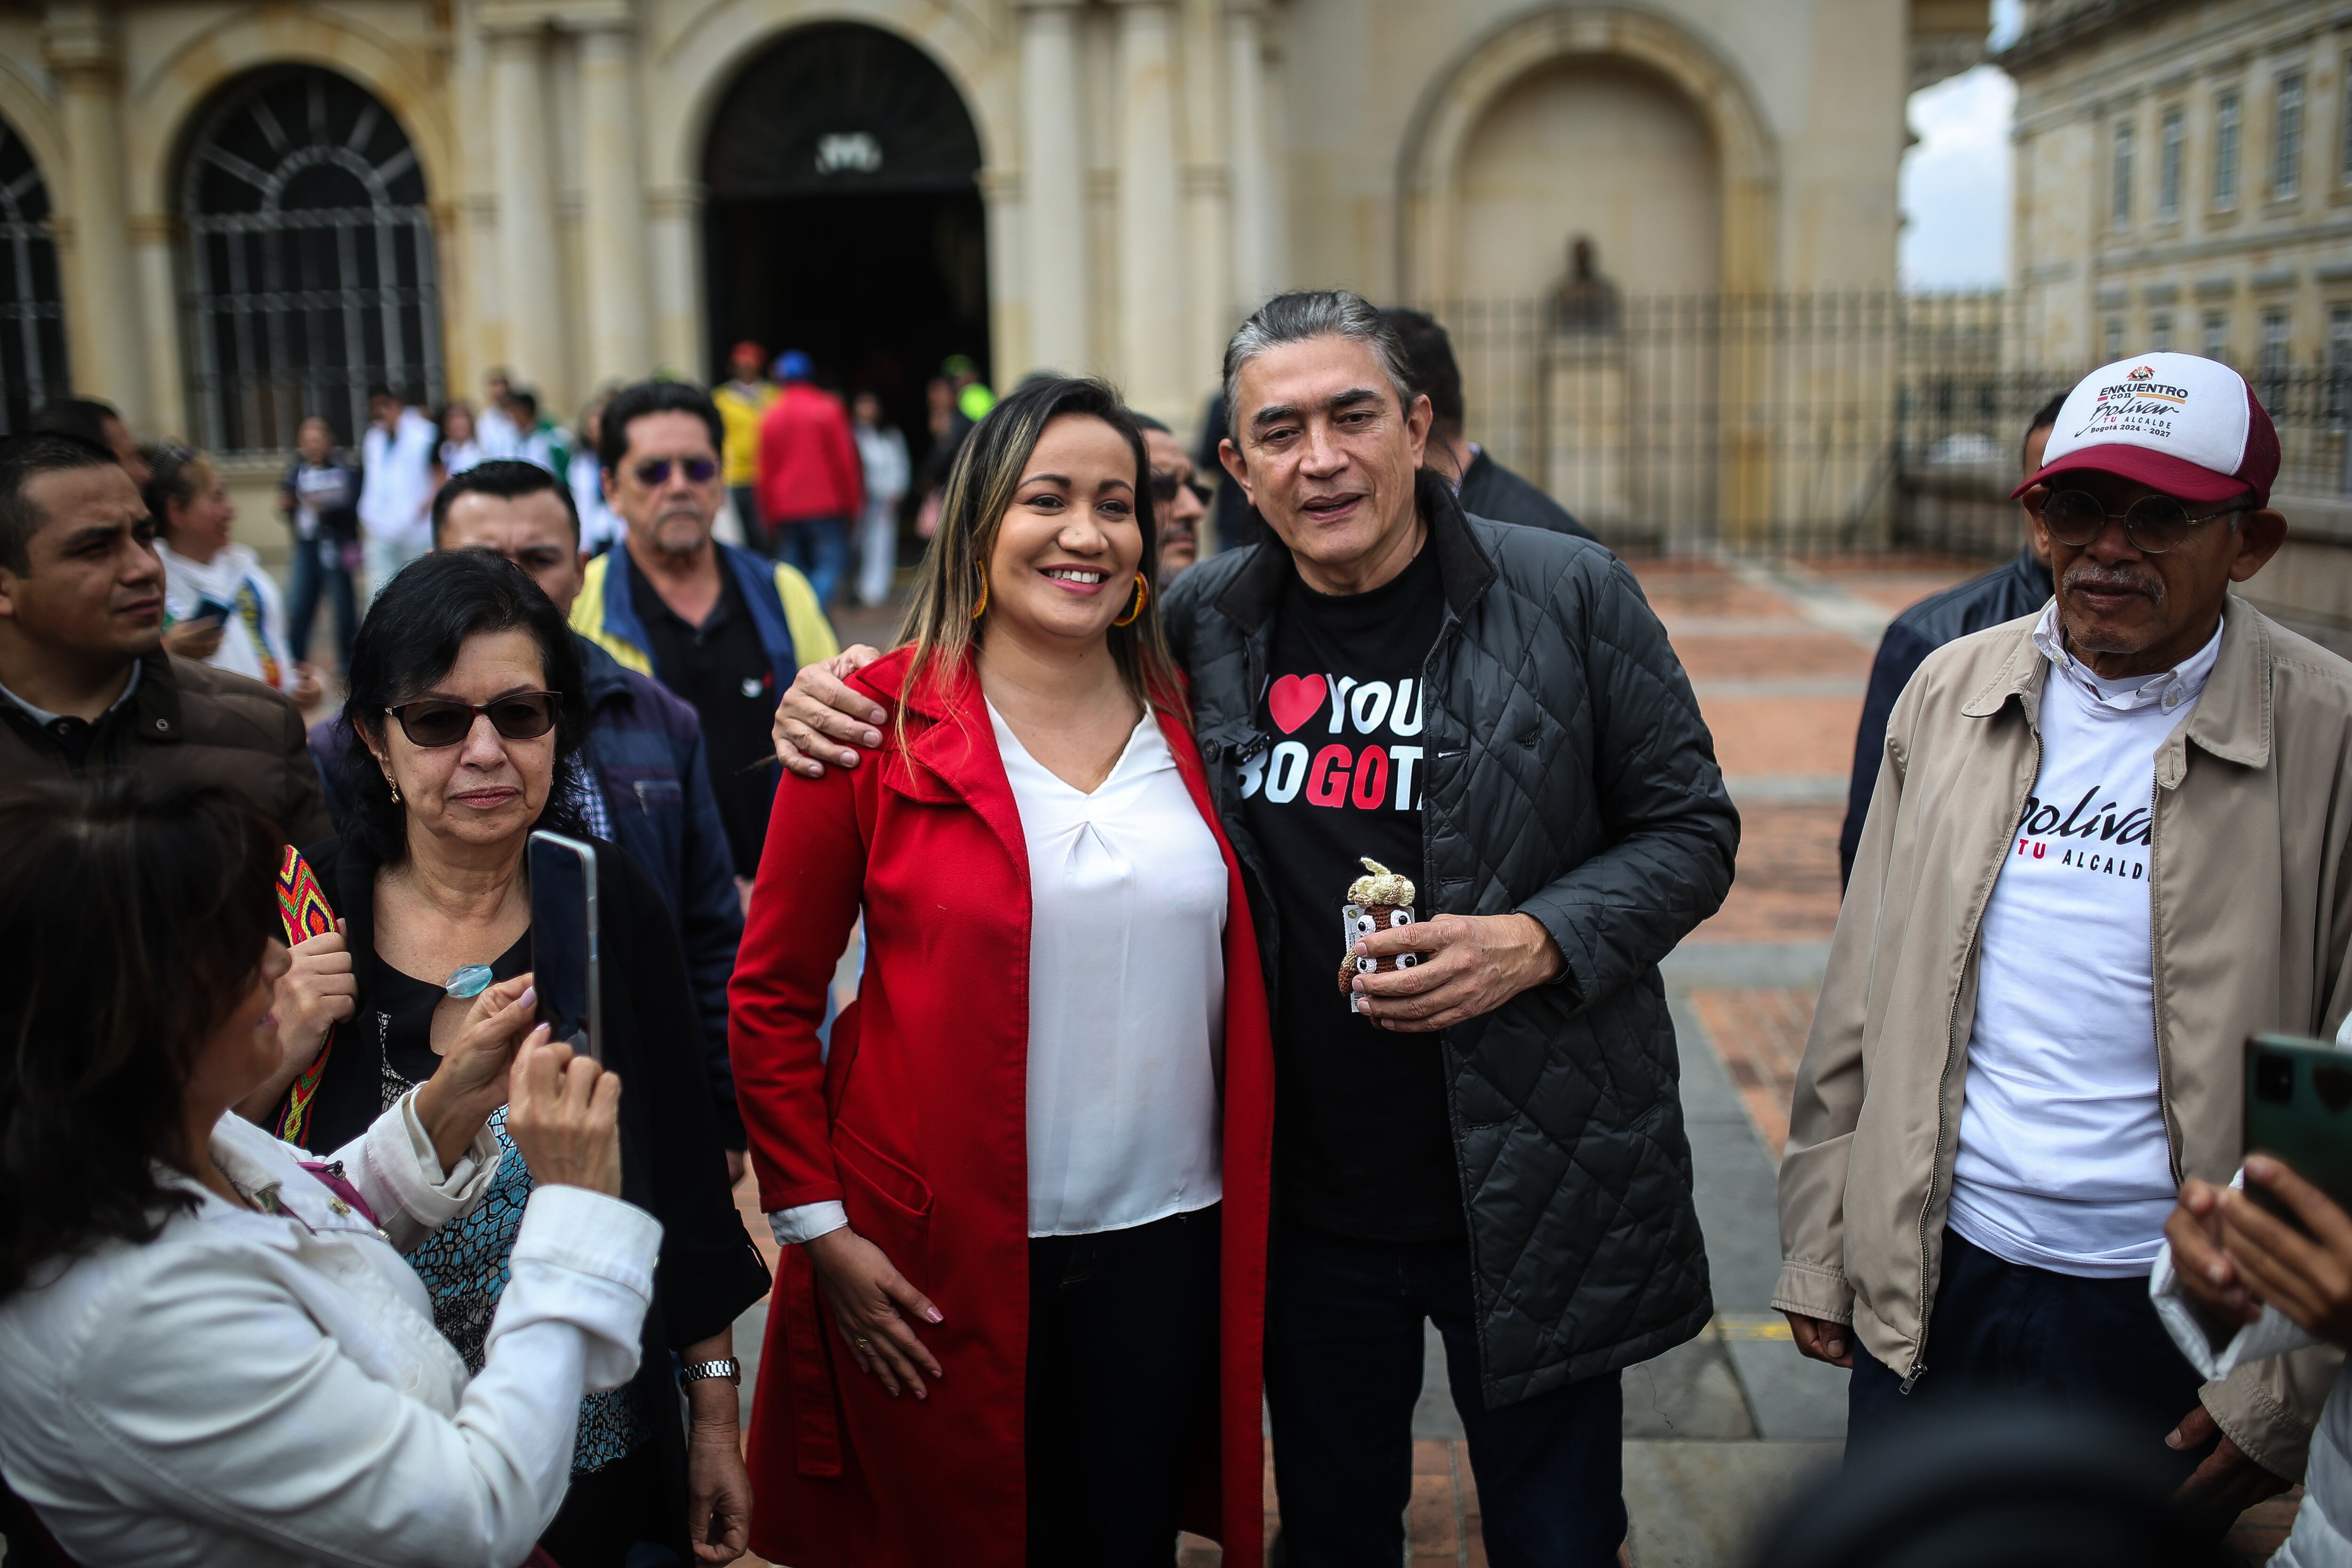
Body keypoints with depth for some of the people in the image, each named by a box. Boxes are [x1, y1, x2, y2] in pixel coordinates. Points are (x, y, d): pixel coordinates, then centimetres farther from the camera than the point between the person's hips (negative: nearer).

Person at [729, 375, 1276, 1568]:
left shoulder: (1187, 716, 4)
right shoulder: (880, 720, -7)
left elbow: (1242, 977, 11)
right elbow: (772, 998, -3)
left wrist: (1255, 1206, 7)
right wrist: (819, 1228, -6)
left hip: (1167, 1244, 3)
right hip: (944, 1263, -3)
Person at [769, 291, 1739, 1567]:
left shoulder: (1569, 597, -7)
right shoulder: (1199, 621, -1)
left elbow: (1688, 827, -1)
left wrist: (1538, 943, -18)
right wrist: (846, 693, -5)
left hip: (1527, 1196, -2)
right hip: (1307, 1204, 2)